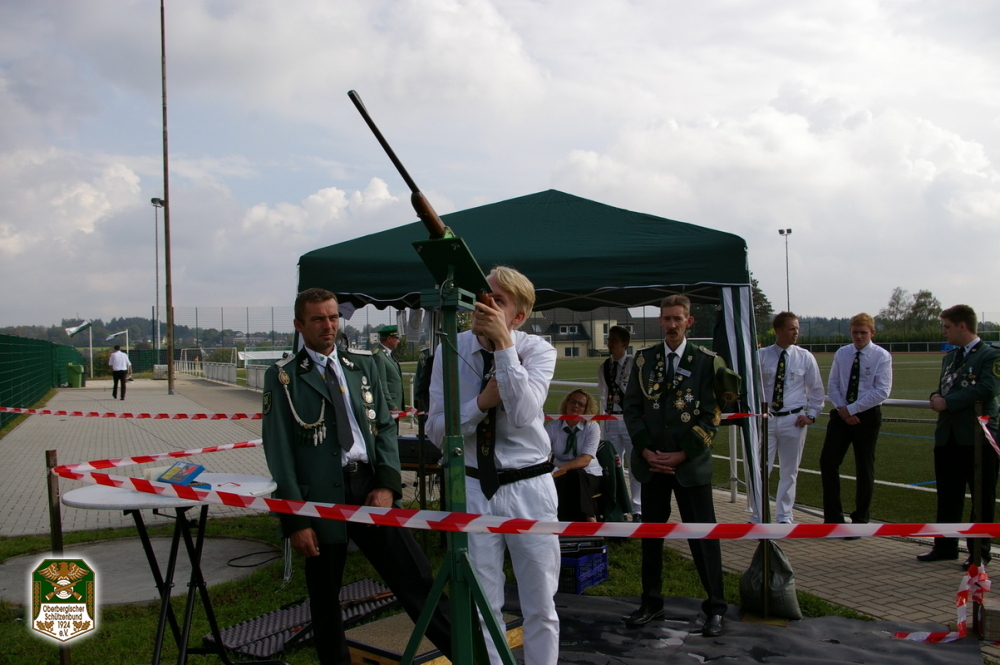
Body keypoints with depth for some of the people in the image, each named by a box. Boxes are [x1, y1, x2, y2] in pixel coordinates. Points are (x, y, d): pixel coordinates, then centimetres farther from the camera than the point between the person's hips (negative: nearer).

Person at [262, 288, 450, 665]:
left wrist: (387, 484, -6)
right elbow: (279, 453, -3)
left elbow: (385, 426, 9)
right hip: (321, 499, -2)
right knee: (325, 597, 10)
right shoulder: (283, 377, -1)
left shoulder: (363, 365, 10)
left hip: (370, 489, 2)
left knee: (416, 579, 3)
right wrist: (295, 520, -8)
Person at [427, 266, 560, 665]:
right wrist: (483, 402, -19)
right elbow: (436, 430, -5)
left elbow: (523, 415, -25)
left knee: (540, 608, 10)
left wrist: (504, 346, -27)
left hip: (529, 487, -1)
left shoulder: (537, 351, -8)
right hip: (472, 488, 1)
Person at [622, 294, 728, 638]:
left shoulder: (706, 361, -3)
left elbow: (711, 416, -5)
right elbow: (631, 407, 5)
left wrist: (682, 455, -11)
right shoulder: (644, 359, 5)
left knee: (703, 536, 2)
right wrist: (646, 451, -6)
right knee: (650, 533, 11)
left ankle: (715, 608, 16)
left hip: (691, 464, -3)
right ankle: (651, 602, 25)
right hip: (651, 462, 3)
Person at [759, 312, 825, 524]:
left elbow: (817, 390, 8)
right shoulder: (761, 356, -3)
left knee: (789, 472, 10)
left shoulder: (805, 357, 0)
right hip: (766, 419, -1)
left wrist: (811, 415, 1)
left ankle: (784, 518, 23)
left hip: (793, 420, 1)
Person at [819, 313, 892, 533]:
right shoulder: (841, 354, 5)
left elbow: (882, 391, -14)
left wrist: (852, 409, -18)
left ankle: (860, 521, 20)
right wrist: (842, 409, -11)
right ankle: (833, 517, 9)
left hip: (867, 416, -3)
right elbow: (832, 385, 5)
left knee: (864, 469, 7)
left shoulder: (882, 356, -7)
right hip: (841, 414, 3)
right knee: (828, 462, -4)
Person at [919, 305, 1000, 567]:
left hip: (978, 436, -7)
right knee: (947, 496, 12)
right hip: (948, 435, 7)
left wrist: (947, 402, -17)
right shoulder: (949, 357, 17)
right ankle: (946, 546, 22)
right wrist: (936, 397, 0)